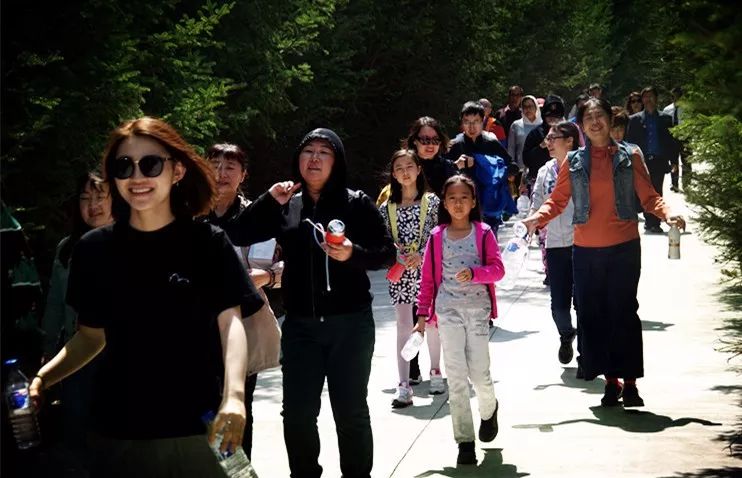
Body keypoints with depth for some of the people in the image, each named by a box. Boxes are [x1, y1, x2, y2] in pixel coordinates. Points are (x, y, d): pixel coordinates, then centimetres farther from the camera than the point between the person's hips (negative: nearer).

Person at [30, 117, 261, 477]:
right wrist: (42, 378, -6)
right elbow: (91, 335, 11)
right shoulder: (93, 249, 4)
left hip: (195, 430, -2)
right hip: (117, 431, 2)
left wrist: (234, 396, -29)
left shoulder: (209, 244, -3)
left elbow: (230, 322, -12)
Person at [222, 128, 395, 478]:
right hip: (300, 325, 3)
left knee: (351, 412, 6)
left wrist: (353, 254, -21)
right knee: (297, 412, 7)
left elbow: (387, 254, -2)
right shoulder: (285, 207, 7)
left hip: (350, 323, -3)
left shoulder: (356, 203, -2)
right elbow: (237, 236, 1)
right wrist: (269, 201, -10)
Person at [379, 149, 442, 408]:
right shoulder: (387, 207, 4)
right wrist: (394, 252, -14)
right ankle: (404, 385, -3)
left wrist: (421, 254, -16)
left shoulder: (431, 201, 0)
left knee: (431, 322, 12)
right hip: (399, 273, 1)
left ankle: (435, 371, 32)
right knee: (404, 326, -1)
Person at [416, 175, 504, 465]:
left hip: (478, 310, -1)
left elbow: (497, 269, -7)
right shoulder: (437, 237, 4)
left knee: (479, 374, 1)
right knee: (456, 377, 0)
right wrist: (423, 314, 3)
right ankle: (465, 441, 7)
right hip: (448, 312, 1)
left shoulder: (483, 233, 0)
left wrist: (474, 273, -25)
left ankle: (489, 409, 36)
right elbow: (428, 279, 6)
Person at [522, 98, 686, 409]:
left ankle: (629, 382, 6)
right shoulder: (574, 161, 7)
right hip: (586, 249, 2)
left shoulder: (629, 156, 4)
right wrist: (537, 218, -12)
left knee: (624, 312, -2)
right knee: (592, 315, 2)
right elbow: (558, 200, 7)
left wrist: (667, 214, -15)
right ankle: (611, 380, 12)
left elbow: (648, 197, 3)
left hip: (624, 246, -2)